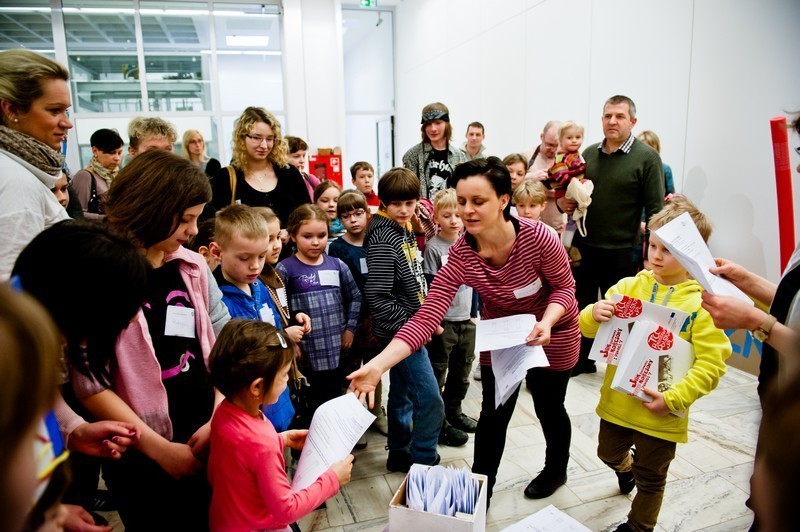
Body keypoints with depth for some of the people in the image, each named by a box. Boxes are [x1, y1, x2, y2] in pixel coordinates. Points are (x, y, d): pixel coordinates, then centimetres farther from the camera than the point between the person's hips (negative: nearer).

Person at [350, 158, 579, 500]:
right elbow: (425, 318, -35)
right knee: (493, 412, 7)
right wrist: (377, 365, -46)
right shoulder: (460, 257, -27)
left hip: (552, 332, -1)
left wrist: (545, 323, -35)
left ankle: (556, 469, 48)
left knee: (548, 406, 16)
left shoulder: (537, 238, -33)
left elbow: (565, 287, -15)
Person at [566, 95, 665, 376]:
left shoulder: (647, 158, -7)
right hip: (584, 246, 5)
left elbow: (656, 209, -10)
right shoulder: (589, 153, 8)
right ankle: (582, 360, 35)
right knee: (581, 306, 16)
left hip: (621, 252, -5)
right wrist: (562, 202, -5)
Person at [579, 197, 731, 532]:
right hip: (617, 402, 4)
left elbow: (712, 364, -16)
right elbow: (587, 328, -1)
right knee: (609, 453, 28)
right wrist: (594, 314, -23)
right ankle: (626, 467, 61)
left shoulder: (701, 303, -13)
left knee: (651, 480, 17)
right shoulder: (630, 287, -4)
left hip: (661, 414, -4)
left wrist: (673, 399, -23)